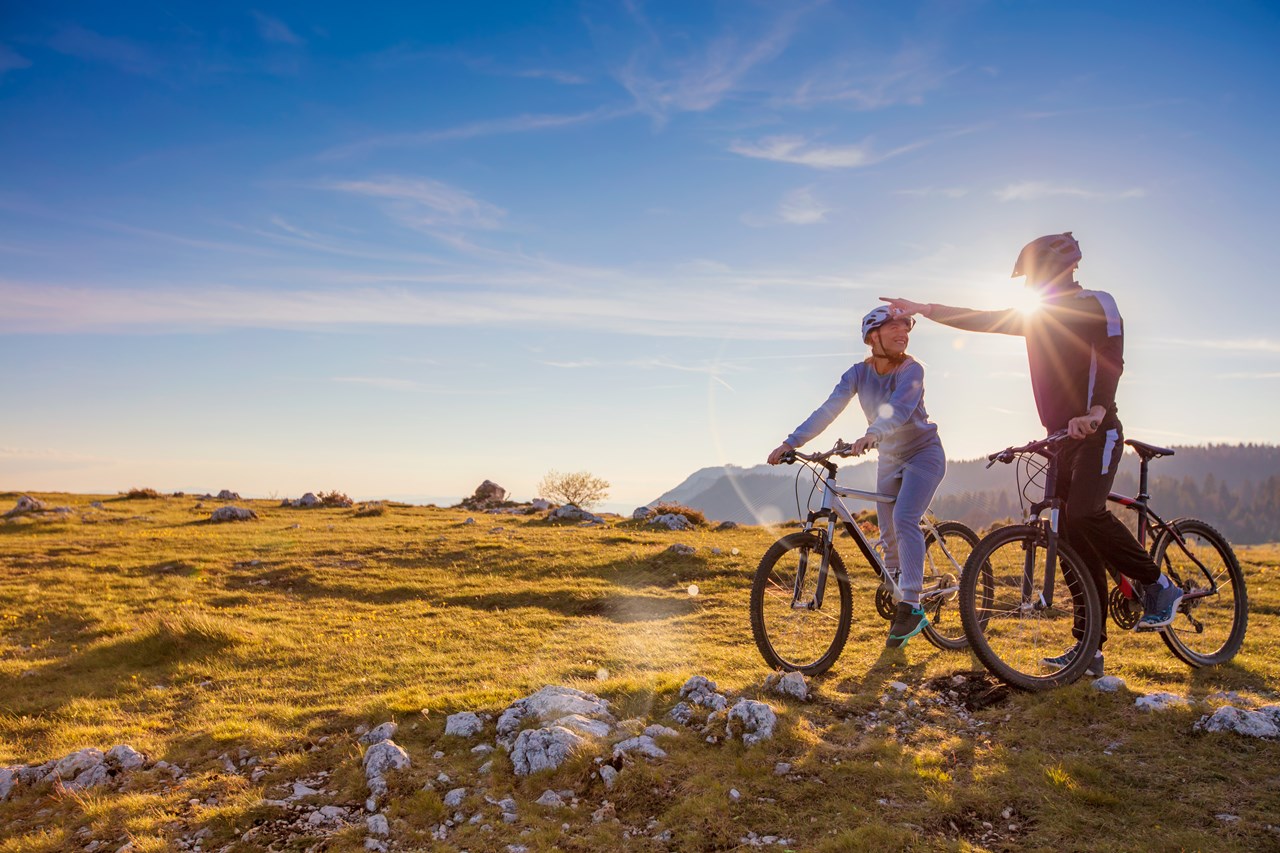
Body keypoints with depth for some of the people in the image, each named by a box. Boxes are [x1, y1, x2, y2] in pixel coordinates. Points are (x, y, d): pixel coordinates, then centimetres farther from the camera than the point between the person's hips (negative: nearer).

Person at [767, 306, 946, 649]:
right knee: (888, 535, 5)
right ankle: (899, 608, 17)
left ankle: (911, 605, -23)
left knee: (904, 519, -25)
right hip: (889, 459, 5)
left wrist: (871, 435, -57)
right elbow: (828, 409, -16)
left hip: (923, 453, -5)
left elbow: (900, 407, -38)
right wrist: (791, 442, -26)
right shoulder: (859, 373, -7)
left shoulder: (911, 370, -20)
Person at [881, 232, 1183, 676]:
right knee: (1072, 538, 2)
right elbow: (981, 321, 14)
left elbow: (1112, 358, -19)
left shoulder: (1096, 304, -4)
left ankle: (1158, 585, -4)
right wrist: (923, 309, 4)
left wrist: (1096, 410, -36)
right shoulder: (1038, 316, 16)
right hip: (1060, 437, 7)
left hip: (1097, 432, -7)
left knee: (1084, 513, -28)